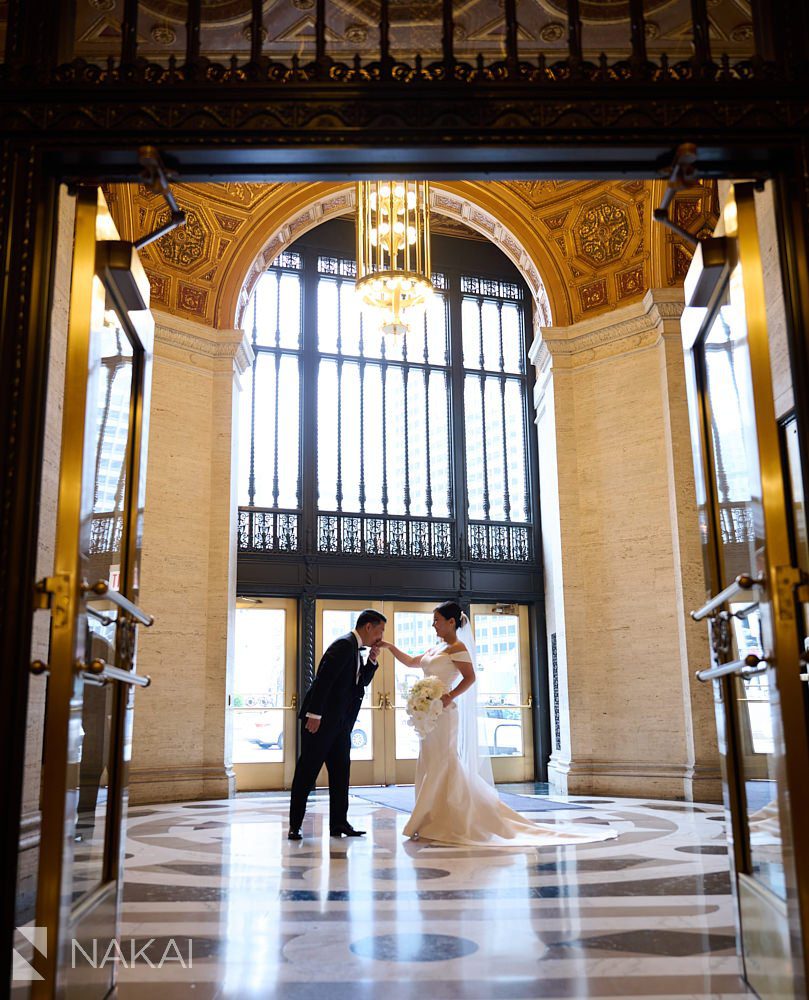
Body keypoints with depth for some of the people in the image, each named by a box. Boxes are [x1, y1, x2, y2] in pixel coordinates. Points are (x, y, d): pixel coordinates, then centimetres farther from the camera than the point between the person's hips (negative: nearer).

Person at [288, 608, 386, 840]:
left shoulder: (355, 649, 16)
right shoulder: (344, 645, -15)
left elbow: (362, 682, 22)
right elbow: (323, 679, -22)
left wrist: (371, 660, 5)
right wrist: (314, 714, -25)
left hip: (339, 723, 10)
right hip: (321, 720, -10)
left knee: (341, 771, 10)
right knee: (307, 771, -2)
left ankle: (339, 823, 15)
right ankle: (295, 826, 4)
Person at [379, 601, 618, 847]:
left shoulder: (457, 647, -9)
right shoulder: (437, 648, 19)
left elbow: (470, 677, -17)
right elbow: (410, 661, 27)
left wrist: (448, 697, -23)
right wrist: (388, 646, 18)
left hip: (443, 714, -10)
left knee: (442, 767, -7)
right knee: (432, 767, 10)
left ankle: (445, 825, -3)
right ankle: (435, 823, 15)